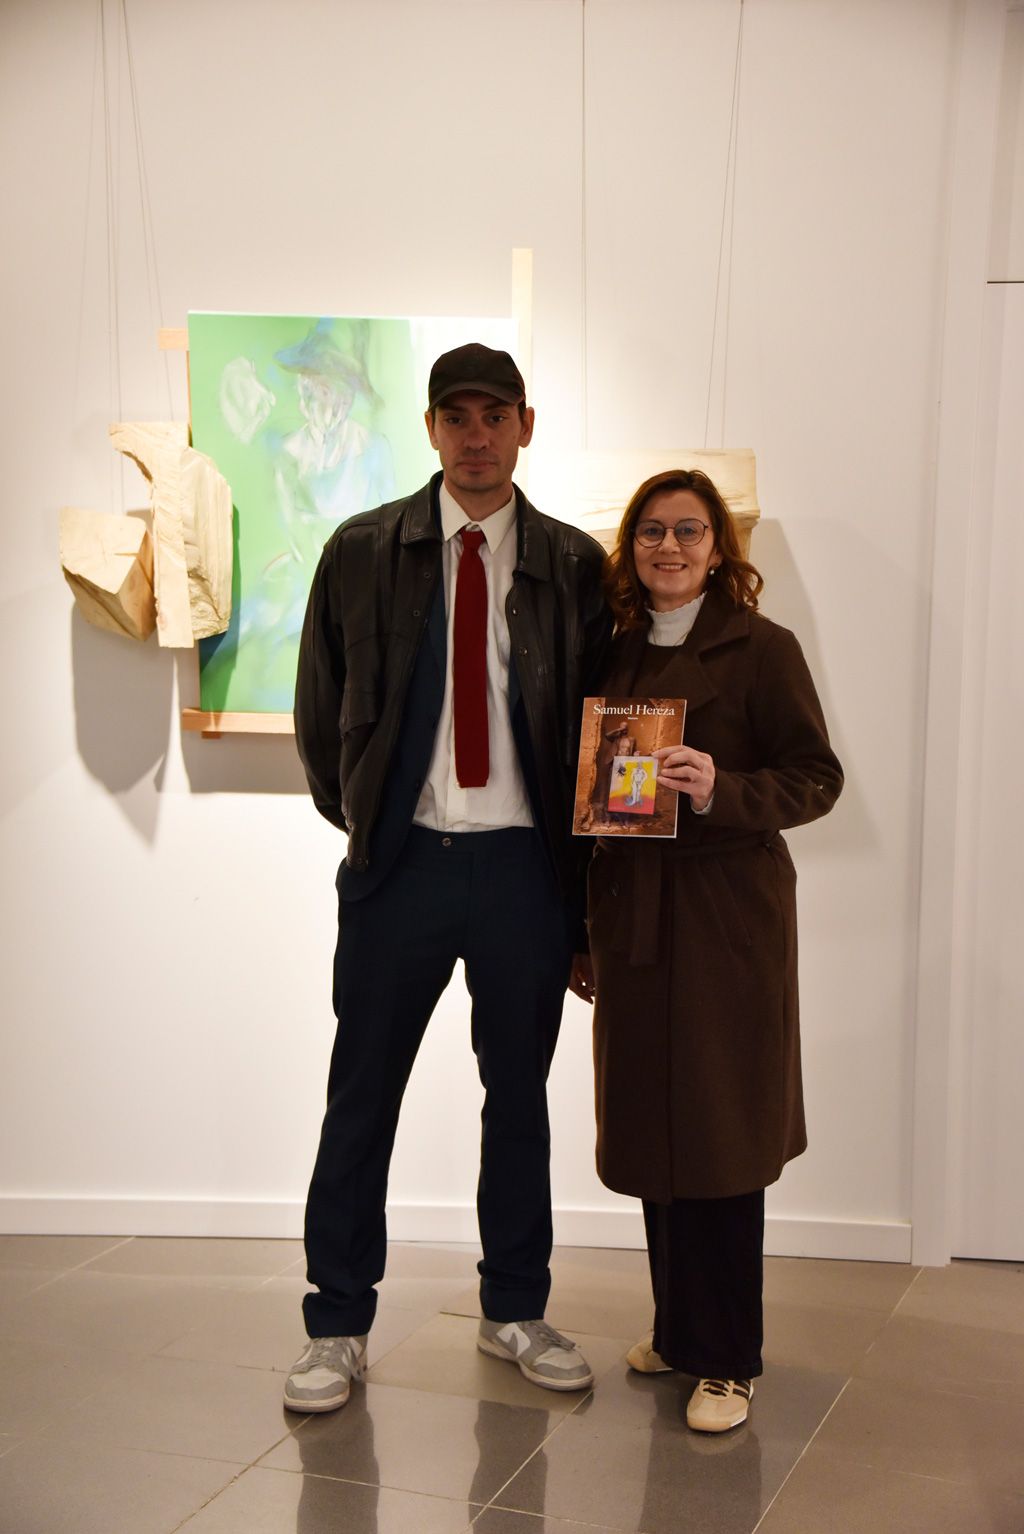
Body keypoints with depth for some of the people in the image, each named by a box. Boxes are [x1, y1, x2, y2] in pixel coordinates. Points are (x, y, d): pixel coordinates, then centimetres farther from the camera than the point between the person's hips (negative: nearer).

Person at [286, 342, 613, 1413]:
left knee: (519, 1094, 13)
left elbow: (597, 718, 7)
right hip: (400, 861, 0)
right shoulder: (361, 552, 3)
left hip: (526, 865, 1)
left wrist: (573, 847, 3)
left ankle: (515, 1313, 30)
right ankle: (337, 1327, 21)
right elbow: (319, 709, 9)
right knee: (362, 1096, 6)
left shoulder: (574, 565, 3)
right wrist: (359, 818, 7)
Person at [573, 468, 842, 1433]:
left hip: (726, 916, -5)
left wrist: (721, 793, -22)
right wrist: (584, 926, 7)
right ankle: (678, 1327, 29)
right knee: (650, 1124, 11)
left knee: (720, 1132, 0)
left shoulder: (760, 649, -4)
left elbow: (817, 779, -7)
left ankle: (727, 1358, 14)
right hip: (631, 912, 5)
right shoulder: (614, 655, 12)